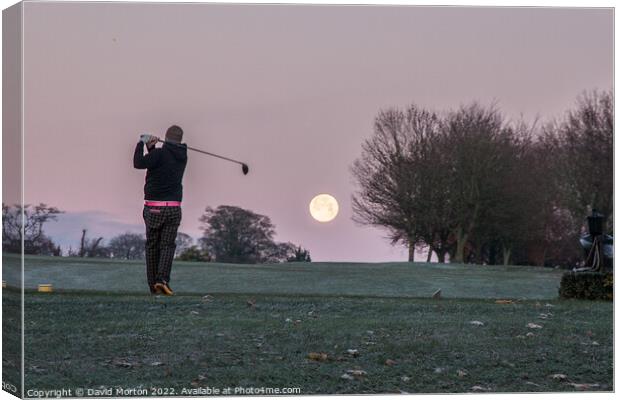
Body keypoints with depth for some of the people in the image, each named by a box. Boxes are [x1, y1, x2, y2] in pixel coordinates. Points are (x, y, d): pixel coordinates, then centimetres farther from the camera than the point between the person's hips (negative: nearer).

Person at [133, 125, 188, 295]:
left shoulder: (160, 153, -10)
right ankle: (162, 279, -20)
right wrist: (151, 148, 6)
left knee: (152, 245, 9)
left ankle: (153, 284, 10)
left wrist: (141, 144, -9)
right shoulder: (182, 157, 9)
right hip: (173, 208, 3)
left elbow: (139, 163, -20)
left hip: (153, 207, -2)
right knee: (168, 245, 0)